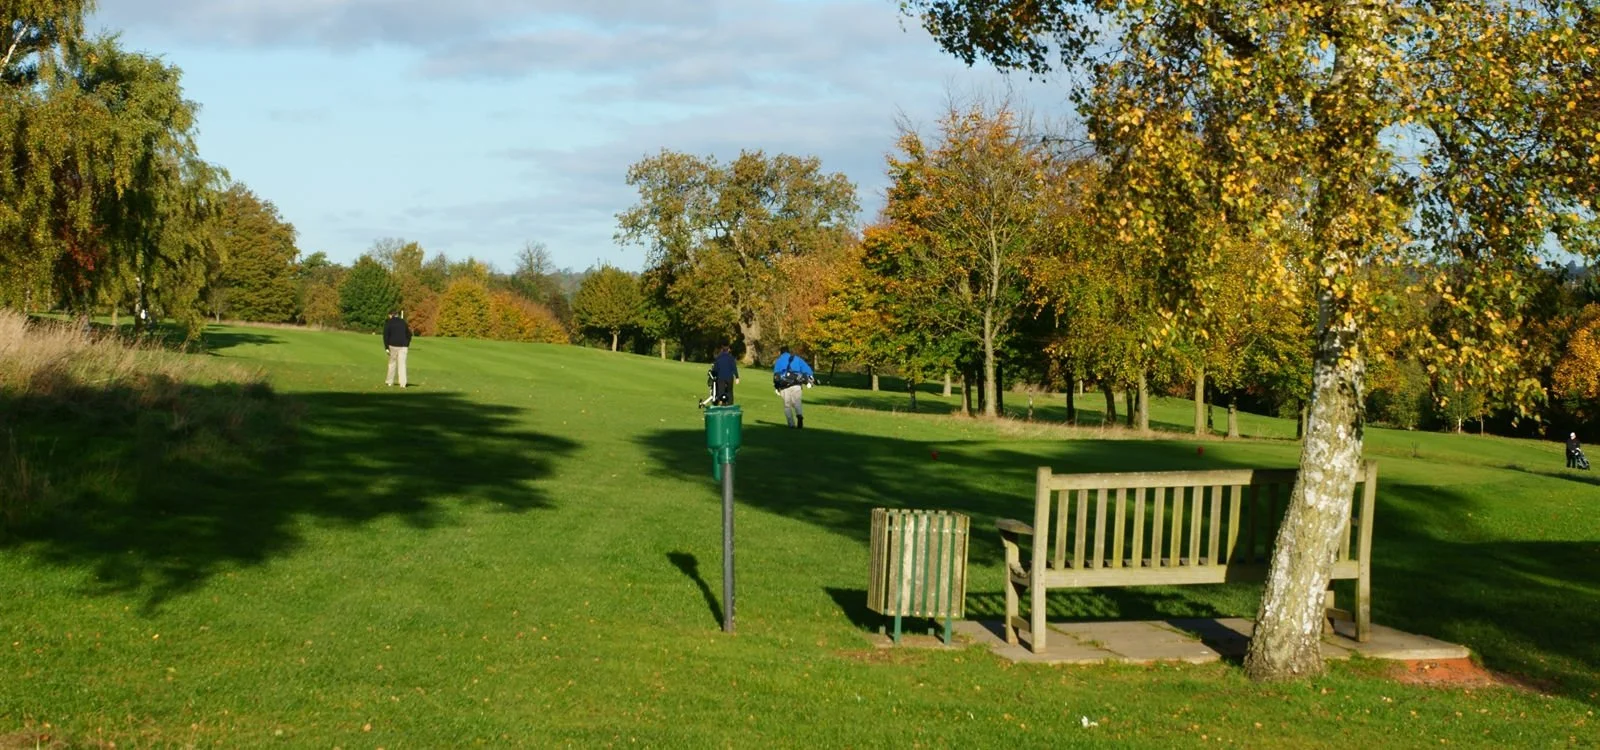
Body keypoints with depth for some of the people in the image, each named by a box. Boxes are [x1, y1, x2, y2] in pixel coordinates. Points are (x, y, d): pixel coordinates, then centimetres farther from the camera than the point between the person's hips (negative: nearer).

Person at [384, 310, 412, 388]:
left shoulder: (388, 323, 0)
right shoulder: (403, 322, 9)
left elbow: (386, 336, -7)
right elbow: (409, 334, 13)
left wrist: (386, 348, -6)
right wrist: (407, 345, 21)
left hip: (393, 345, -2)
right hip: (403, 346, 2)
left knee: (392, 363, 12)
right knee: (402, 364, -1)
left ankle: (390, 381, 18)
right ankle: (403, 383, -8)